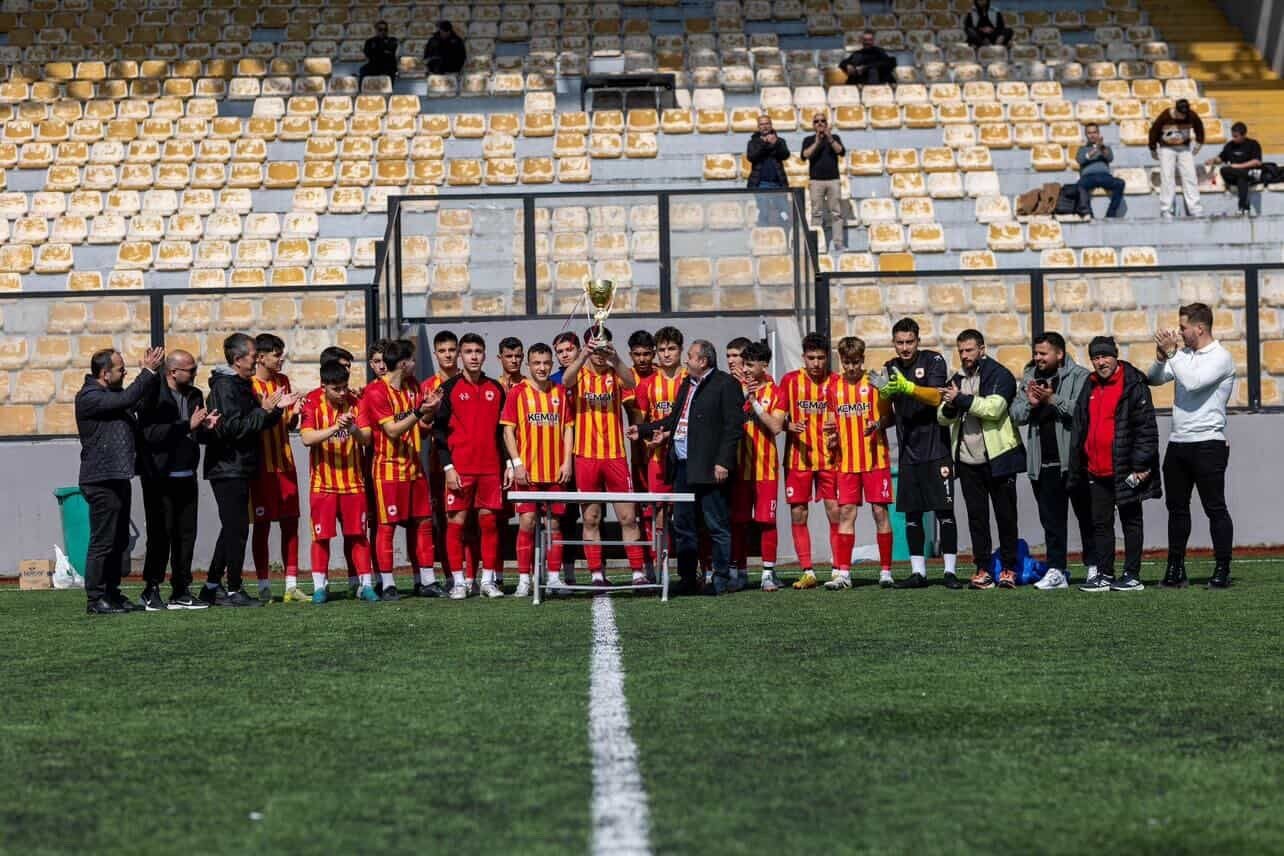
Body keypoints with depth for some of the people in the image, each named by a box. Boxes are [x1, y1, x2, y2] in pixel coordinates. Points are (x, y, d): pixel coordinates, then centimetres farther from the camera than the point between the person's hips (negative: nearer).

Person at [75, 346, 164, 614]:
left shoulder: (114, 393, 17)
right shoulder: (89, 397, -12)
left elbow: (145, 402, 19)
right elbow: (126, 399, -23)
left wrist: (153, 374, 4)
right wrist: (148, 372, -16)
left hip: (119, 478, 10)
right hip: (100, 481, -10)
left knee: (120, 541, 12)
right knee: (102, 541, -7)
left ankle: (112, 593, 19)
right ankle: (96, 599, -3)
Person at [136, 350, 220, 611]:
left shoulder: (194, 395, 14)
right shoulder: (152, 397, -9)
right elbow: (151, 434, -22)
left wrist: (206, 427, 0)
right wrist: (188, 425, -22)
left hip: (186, 476, 7)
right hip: (159, 478, -7)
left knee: (186, 534, 7)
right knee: (160, 535, -5)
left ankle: (181, 592, 13)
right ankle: (151, 592, 3)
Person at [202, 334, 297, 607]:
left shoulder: (243, 385, 17)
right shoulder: (224, 387, -14)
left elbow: (254, 423, 21)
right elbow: (233, 428, -22)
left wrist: (277, 409, 6)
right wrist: (264, 410, -19)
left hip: (239, 469, 10)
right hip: (228, 469, -10)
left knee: (232, 529, 13)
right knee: (237, 528, -8)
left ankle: (212, 587, 19)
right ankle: (234, 591, -4)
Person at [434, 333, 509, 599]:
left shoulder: (496, 389, 12)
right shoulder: (449, 388, 2)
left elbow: (502, 430, 15)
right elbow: (439, 429, -1)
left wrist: (508, 463, 8)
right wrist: (448, 467, -9)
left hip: (491, 467, 3)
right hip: (459, 468, -3)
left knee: (489, 521, 3)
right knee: (456, 522, -3)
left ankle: (488, 580, 9)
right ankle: (459, 581, 3)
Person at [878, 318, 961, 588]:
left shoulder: (933, 361, -3)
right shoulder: (891, 368, 12)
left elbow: (937, 397, -17)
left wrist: (908, 387, -31)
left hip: (936, 449, -5)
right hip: (909, 452, 5)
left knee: (944, 511, -5)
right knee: (911, 515, 5)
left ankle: (951, 570, -1)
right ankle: (918, 572, 11)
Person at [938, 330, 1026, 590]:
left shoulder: (999, 375, -5)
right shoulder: (957, 379, 14)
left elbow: (994, 408, -21)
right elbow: (942, 417, 11)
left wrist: (961, 399, -21)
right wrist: (949, 406, -11)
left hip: (998, 458, -5)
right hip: (968, 460, 5)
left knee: (1005, 516, 2)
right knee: (976, 517, 4)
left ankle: (1008, 569, 8)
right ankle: (983, 570, 7)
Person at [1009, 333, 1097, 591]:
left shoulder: (1079, 377, -6)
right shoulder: (1030, 378, 14)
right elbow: (1016, 414, 12)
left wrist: (1053, 399, -21)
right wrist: (1030, 403, -8)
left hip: (1074, 460, -5)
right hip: (1043, 462, 6)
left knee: (1086, 515, 5)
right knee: (1051, 519, 7)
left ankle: (1094, 567, 15)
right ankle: (1056, 571, 10)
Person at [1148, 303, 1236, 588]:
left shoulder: (1220, 357, -9)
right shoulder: (1183, 354, 12)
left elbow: (1192, 382, -23)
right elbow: (1153, 379, 11)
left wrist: (1172, 352, -16)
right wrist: (1162, 357, -7)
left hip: (1207, 444, -8)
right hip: (1177, 444, 8)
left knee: (1215, 508, -4)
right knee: (1177, 508, 10)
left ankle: (1222, 570, -1)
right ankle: (1175, 570, 15)